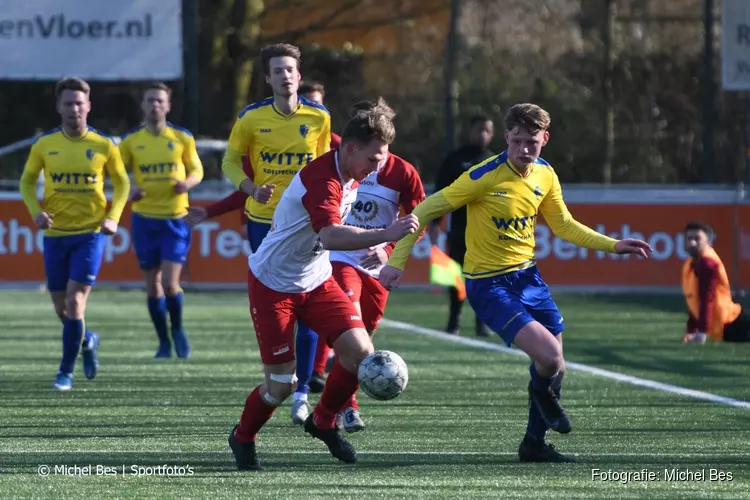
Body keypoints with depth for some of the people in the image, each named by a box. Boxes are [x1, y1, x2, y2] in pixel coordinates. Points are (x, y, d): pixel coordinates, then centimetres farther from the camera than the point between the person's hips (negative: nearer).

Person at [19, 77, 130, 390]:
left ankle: (66, 371, -2)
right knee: (61, 307, 8)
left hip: (90, 232, -2)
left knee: (75, 300, -13)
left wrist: (113, 217, -6)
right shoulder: (44, 145, 0)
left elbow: (122, 183, 9)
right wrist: (36, 210, -8)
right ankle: (87, 341, 40)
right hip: (55, 234, 2)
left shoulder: (103, 146, -3)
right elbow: (27, 182, 11)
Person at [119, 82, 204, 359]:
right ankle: (164, 341, 19)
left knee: (169, 282, -11)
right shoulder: (130, 140, 2)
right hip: (144, 219, 2)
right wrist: (129, 191, -15)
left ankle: (177, 329, 16)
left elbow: (197, 170, 8)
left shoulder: (182, 138, 0)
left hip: (175, 219, -2)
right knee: (152, 284, 5)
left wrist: (188, 182, -14)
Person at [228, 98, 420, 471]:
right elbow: (330, 236, -46)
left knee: (360, 351, -10)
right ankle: (242, 438, 25)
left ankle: (323, 421, 14)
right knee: (281, 385, -5)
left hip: (316, 281, 8)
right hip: (273, 284, -8)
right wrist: (385, 235, -51)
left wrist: (371, 247, 12)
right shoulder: (320, 179, -29)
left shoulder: (350, 175, 1)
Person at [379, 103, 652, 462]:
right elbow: (427, 210, -15)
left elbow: (564, 225, 16)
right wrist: (396, 260, -18)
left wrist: (614, 245, 8)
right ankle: (542, 393, 18)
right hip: (488, 284, -7)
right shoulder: (486, 176, -20)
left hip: (527, 276, 7)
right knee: (550, 358, -20)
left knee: (554, 362, 11)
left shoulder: (545, 175, 1)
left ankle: (535, 443, 31)